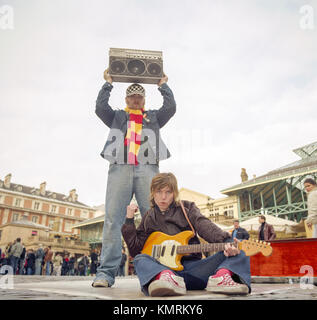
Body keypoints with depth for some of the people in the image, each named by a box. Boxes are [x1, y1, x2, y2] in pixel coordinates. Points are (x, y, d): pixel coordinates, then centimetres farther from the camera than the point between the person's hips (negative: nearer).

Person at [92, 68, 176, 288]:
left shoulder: (154, 117, 30)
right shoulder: (117, 117, 30)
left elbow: (171, 107, 15)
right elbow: (100, 107, 13)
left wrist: (163, 85, 26)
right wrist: (108, 84, 22)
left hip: (148, 169, 1)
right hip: (120, 168, 0)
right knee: (112, 218, -12)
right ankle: (106, 272, -12)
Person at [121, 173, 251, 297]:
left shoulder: (187, 208, 15)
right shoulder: (148, 218, 18)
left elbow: (204, 225, -6)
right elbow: (135, 250, 13)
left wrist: (226, 241, -26)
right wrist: (129, 220, 6)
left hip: (193, 266, 1)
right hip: (163, 268, 0)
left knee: (238, 253, -17)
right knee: (140, 259, -29)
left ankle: (221, 277, -44)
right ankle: (167, 278, -54)